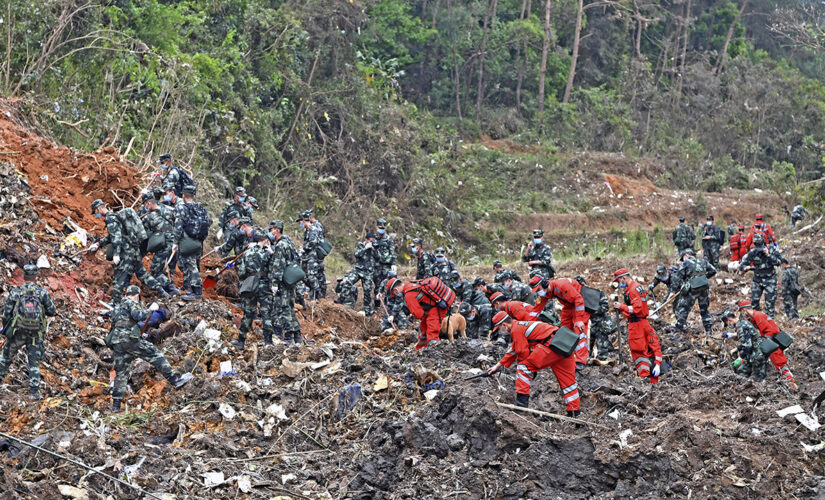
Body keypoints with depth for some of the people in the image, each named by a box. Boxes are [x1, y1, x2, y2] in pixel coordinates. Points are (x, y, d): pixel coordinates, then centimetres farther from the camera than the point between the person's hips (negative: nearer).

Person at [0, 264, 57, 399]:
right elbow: (52, 311, -1)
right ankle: (34, 391, 3)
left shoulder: (15, 292, -2)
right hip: (36, 334, 0)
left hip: (17, 332, 0)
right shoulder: (42, 292, -3)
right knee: (34, 362, 7)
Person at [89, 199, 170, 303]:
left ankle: (115, 302, -2)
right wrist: (98, 244, 28)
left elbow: (116, 237, -21)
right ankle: (161, 291, 16)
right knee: (142, 273, 16)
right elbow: (111, 236, 30)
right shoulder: (114, 216, 20)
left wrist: (116, 255, -24)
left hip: (126, 251, -10)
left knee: (119, 277, -4)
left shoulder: (110, 219, -12)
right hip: (134, 249, 10)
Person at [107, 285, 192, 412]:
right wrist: (151, 309, -2)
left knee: (121, 373, 9)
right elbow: (139, 316, -16)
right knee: (155, 355, -5)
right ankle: (175, 379, -12)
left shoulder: (117, 308, 28)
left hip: (116, 342, 8)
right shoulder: (132, 303, 1)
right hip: (129, 338, -8)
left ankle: (116, 405, 6)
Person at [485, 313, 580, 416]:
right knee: (567, 378, 15)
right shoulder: (520, 325, 29)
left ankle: (521, 402, -6)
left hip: (551, 344, -10)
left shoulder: (516, 329, -3)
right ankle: (574, 411, 21)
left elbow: (523, 352, -4)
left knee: (524, 367, -3)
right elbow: (513, 350, 38)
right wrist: (499, 365, 42)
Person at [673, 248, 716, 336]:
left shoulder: (686, 263, 2)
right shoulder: (703, 262, 14)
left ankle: (678, 330, 1)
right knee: (704, 310, 18)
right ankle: (709, 330, 14)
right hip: (704, 288, 4)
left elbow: (680, 276, -2)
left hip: (692, 290, -4)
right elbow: (713, 271, 11)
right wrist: (704, 277, 18)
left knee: (683, 309, 4)